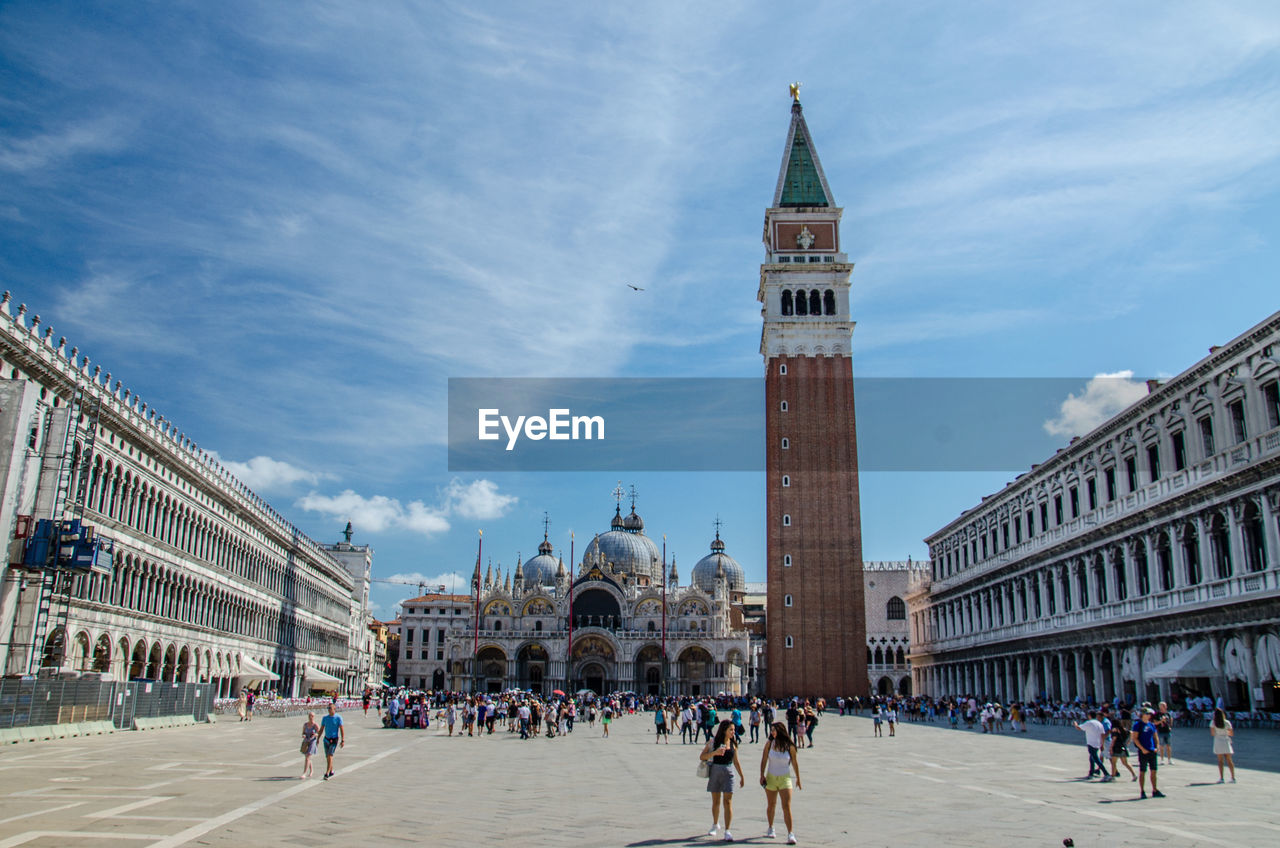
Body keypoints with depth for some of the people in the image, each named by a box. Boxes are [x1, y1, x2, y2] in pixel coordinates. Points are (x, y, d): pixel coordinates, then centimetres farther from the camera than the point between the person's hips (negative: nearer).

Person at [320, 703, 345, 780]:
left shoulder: (338, 718, -8)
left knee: (330, 756, -16)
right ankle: (331, 771, 29)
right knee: (327, 757, 11)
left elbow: (342, 729, -8)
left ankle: (327, 774, -18)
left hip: (334, 740, -5)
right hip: (326, 739, 5)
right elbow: (321, 729, 12)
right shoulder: (325, 718, 4)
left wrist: (343, 740, -13)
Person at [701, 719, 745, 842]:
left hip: (728, 773, 0)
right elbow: (702, 757, -7)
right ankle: (715, 825, 35)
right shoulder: (713, 741, -5)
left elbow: (736, 761, 13)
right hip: (715, 772, 0)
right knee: (716, 801, 13)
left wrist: (742, 776, 14)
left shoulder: (733, 743, 2)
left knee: (728, 801, -8)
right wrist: (714, 752, -22)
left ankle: (727, 831, -8)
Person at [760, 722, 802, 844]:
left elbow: (794, 762, 3)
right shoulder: (769, 743, -5)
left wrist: (798, 779, 10)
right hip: (770, 778, 2)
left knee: (787, 807, -11)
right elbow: (764, 759, 1)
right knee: (771, 805, 15)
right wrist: (762, 775, -5)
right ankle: (770, 828, 34)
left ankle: (790, 834, -10)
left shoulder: (789, 746, -9)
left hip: (785, 779, -2)